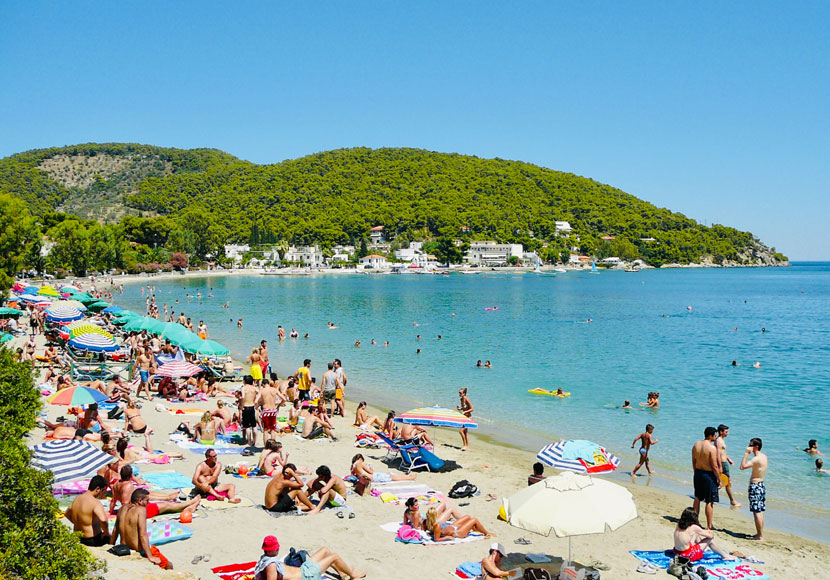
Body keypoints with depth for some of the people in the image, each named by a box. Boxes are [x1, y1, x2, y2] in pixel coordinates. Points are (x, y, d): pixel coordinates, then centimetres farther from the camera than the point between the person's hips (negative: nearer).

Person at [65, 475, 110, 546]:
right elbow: (103, 520, -41)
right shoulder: (95, 502, -24)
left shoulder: (77, 498, 3)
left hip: (78, 539, 9)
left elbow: (67, 514, 23)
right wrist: (106, 532, -23)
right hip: (92, 540, -9)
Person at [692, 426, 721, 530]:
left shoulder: (696, 444, 1)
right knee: (710, 502, 3)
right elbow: (715, 466, -18)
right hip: (709, 475, -7)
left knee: (697, 498, 21)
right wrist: (719, 479, -7)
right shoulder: (712, 448, -20)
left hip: (698, 473, 7)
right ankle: (709, 526, 8)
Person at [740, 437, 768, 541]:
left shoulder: (757, 459, -21)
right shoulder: (764, 456, 9)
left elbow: (743, 466, -27)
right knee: (760, 511, 15)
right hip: (761, 485, 10)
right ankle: (760, 533, 23)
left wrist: (746, 453, -21)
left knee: (757, 512, -6)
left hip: (755, 486, -10)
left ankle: (760, 536, -3)